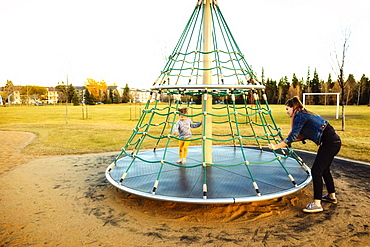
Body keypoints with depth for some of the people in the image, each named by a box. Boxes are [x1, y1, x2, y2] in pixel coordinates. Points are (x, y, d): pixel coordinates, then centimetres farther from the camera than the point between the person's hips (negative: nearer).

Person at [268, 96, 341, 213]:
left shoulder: (300, 116, -14)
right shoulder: (304, 114, 15)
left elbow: (292, 137, -19)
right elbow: (303, 136, 18)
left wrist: (276, 146, -14)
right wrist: (286, 140, 15)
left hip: (330, 143, -10)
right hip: (333, 142, 10)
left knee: (316, 171, -8)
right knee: (324, 169, 21)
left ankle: (317, 204, -6)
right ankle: (332, 196, 37)